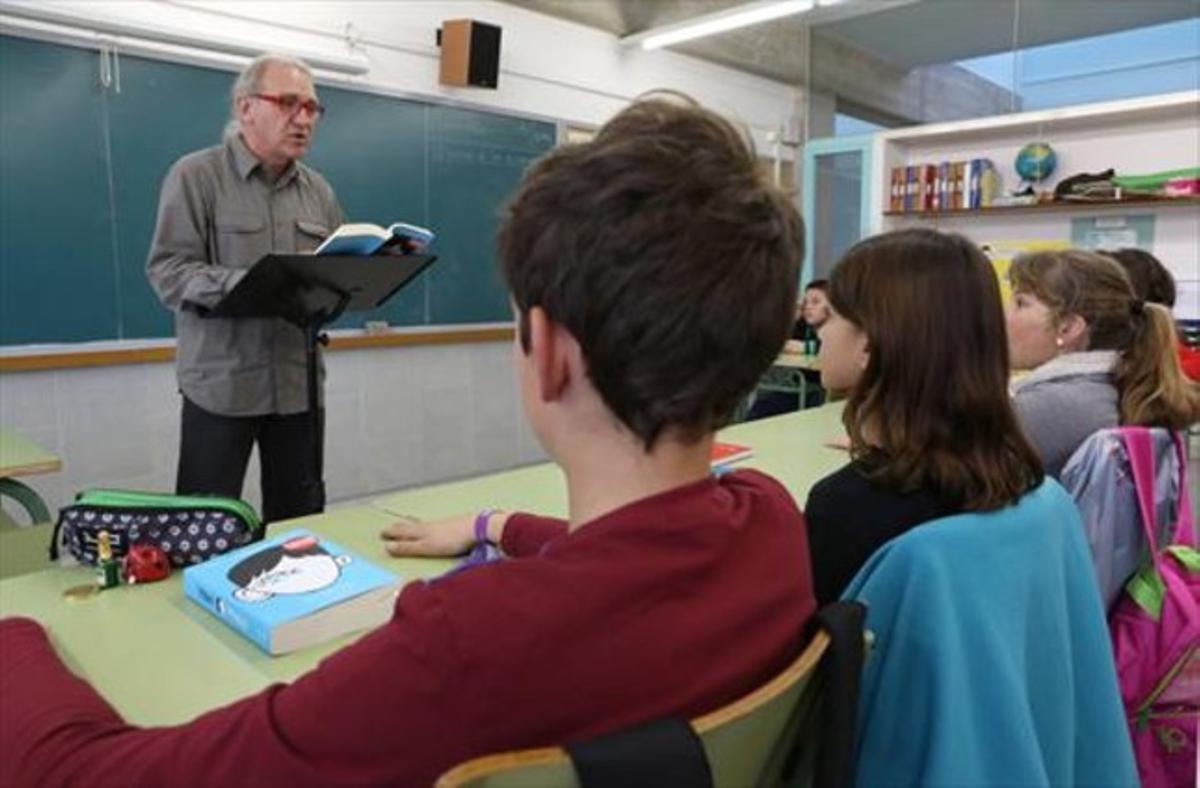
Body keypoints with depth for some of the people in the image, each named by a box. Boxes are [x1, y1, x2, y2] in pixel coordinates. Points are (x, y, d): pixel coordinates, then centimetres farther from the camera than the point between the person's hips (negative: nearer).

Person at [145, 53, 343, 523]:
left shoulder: (318, 189, 12)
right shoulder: (195, 175, -3)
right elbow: (168, 272, -11)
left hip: (299, 383, 5)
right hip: (220, 384, -4)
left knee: (300, 520, 13)